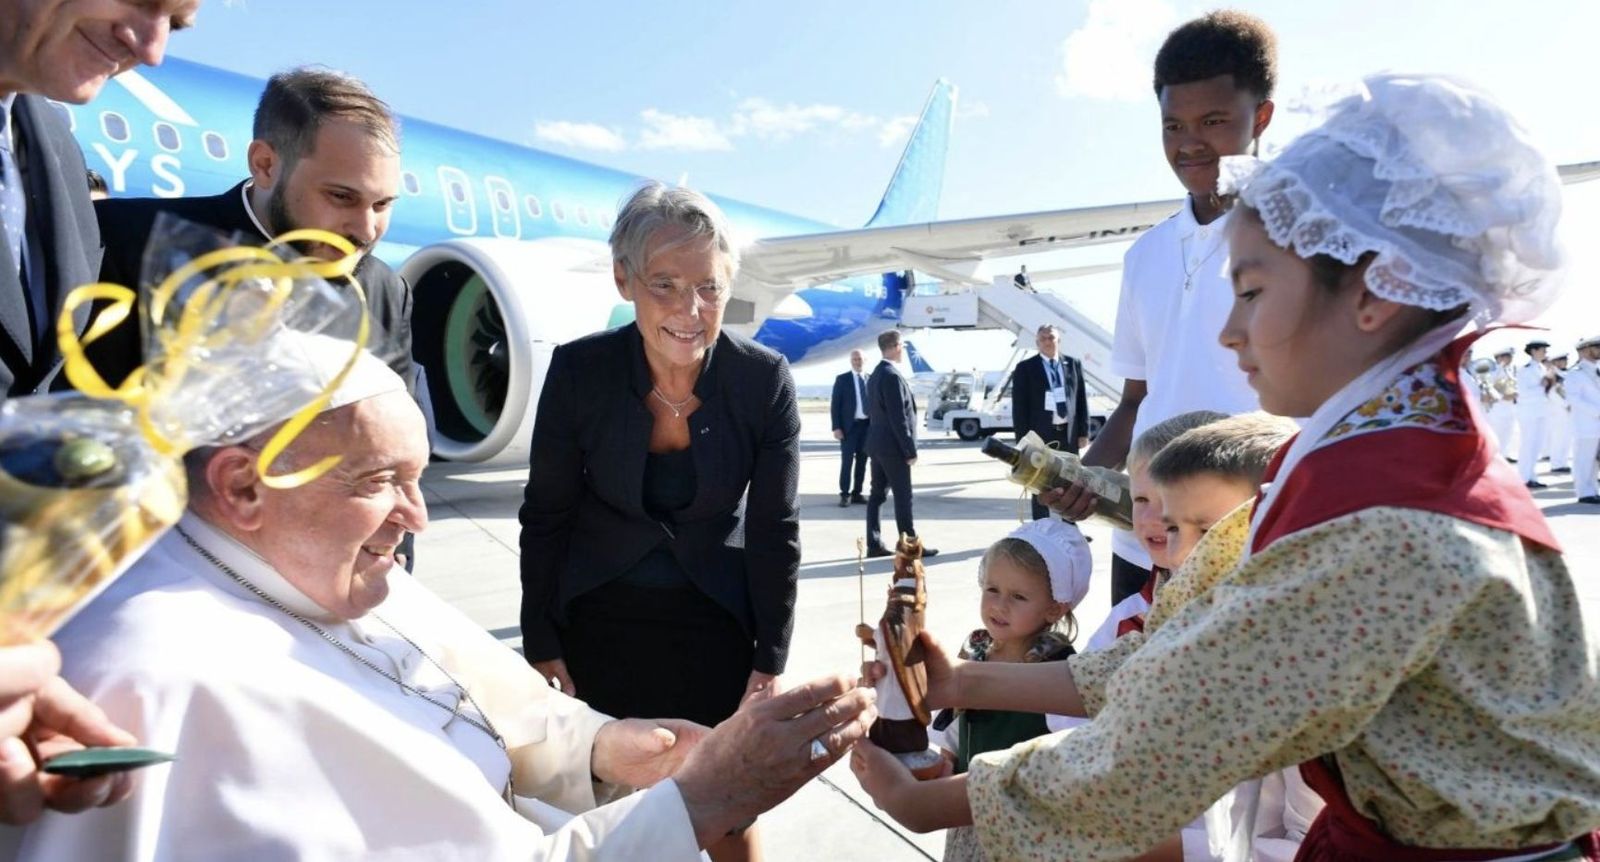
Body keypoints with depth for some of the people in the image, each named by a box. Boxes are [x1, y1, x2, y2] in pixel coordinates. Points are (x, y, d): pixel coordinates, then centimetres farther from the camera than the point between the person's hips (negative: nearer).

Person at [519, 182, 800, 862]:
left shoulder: (764, 380, -16)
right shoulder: (579, 370, -16)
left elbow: (775, 532, -8)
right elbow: (546, 516, -5)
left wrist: (769, 664, -6)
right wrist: (541, 646, -3)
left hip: (715, 627, 0)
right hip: (599, 624, 1)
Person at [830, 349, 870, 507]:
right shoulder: (842, 379, 0)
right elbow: (835, 405, -3)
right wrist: (836, 427, -12)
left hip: (867, 425, 4)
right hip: (849, 425, -3)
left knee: (862, 461, 7)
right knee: (847, 461, -5)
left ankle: (857, 493, 14)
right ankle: (845, 494, 0)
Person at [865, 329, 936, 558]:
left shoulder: (875, 375, 13)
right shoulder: (892, 375, -17)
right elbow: (898, 417, -21)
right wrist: (910, 450, -17)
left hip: (876, 444, 10)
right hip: (892, 446, -10)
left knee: (877, 494, 10)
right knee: (903, 496, -3)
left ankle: (874, 544, 12)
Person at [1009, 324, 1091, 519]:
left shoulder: (1073, 364, 7)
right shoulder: (1025, 368, -2)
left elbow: (1082, 399, 8)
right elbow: (1019, 406, -4)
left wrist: (1083, 432, 2)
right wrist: (1023, 438, -10)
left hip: (1069, 433, 3)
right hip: (1041, 434, -3)